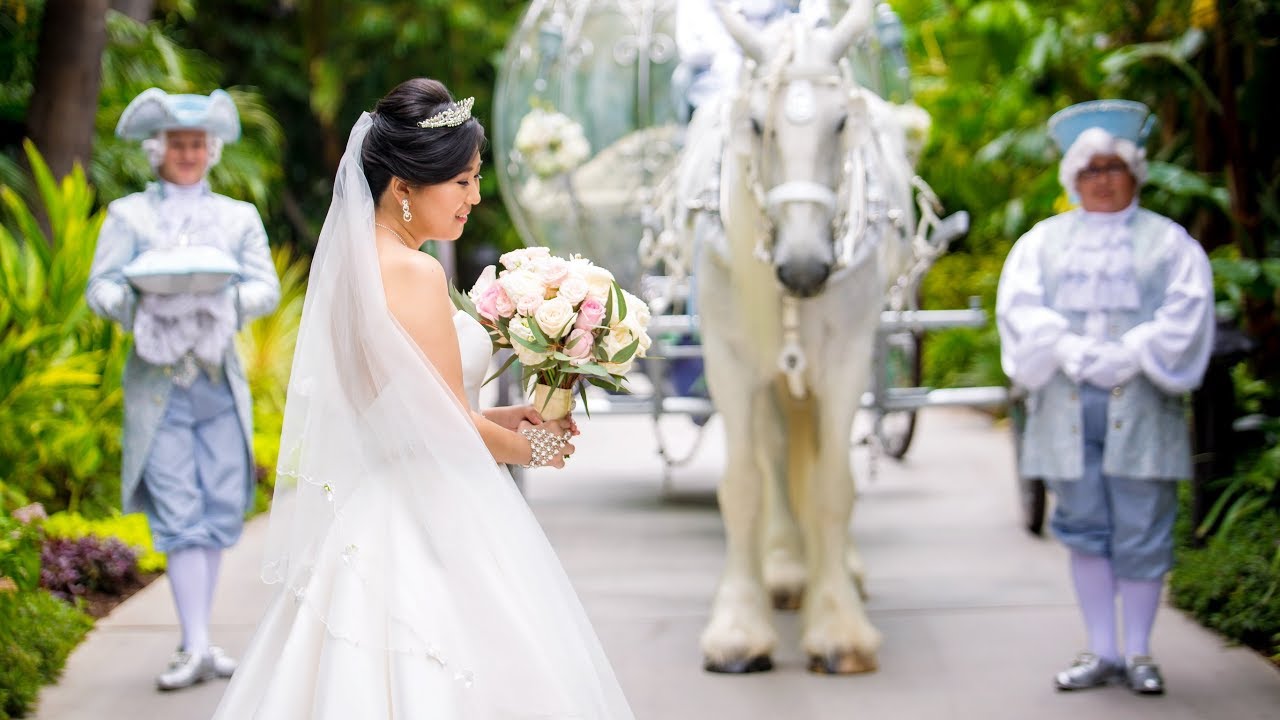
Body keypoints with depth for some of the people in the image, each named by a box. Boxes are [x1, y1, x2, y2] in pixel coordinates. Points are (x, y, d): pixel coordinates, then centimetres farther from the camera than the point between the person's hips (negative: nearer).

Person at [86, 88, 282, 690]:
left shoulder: (239, 217, 15)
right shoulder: (129, 215, 9)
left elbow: (267, 286, 4)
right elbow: (100, 286, 1)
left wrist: (228, 298, -17)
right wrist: (128, 301, -21)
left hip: (221, 379, 2)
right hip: (158, 381, -2)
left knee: (220, 508, 2)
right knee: (178, 515, -9)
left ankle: (200, 642, 13)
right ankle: (195, 647, -10)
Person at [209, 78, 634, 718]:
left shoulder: (352, 262, 8)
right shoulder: (414, 274, -18)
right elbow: (449, 430, -14)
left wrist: (494, 418, 15)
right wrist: (533, 446, 3)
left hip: (363, 521, 9)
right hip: (427, 533, -9)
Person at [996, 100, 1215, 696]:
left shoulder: (1168, 241, 8)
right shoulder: (1043, 241, 14)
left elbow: (1186, 311, -3)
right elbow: (1018, 306, 2)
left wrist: (1130, 354, -16)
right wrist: (1068, 349, -15)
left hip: (1141, 408, -2)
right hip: (1066, 407, 2)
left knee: (1142, 532, -1)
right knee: (1086, 529, 4)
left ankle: (1139, 652, 10)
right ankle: (1102, 652, 12)